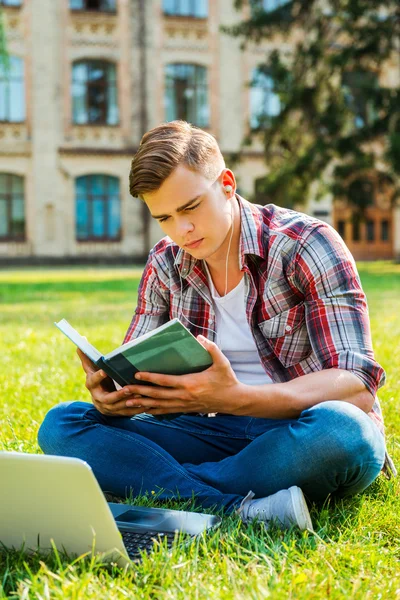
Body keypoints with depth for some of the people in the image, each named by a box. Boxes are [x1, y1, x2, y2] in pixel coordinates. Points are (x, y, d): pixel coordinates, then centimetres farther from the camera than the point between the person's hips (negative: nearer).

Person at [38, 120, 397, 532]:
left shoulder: (307, 245, -10)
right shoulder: (165, 264, 5)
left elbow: (358, 385, -19)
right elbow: (132, 370, 7)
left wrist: (236, 397, -35)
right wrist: (111, 396, -20)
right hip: (216, 432, 4)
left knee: (339, 429, -40)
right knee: (61, 425, -14)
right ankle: (242, 509, -30)